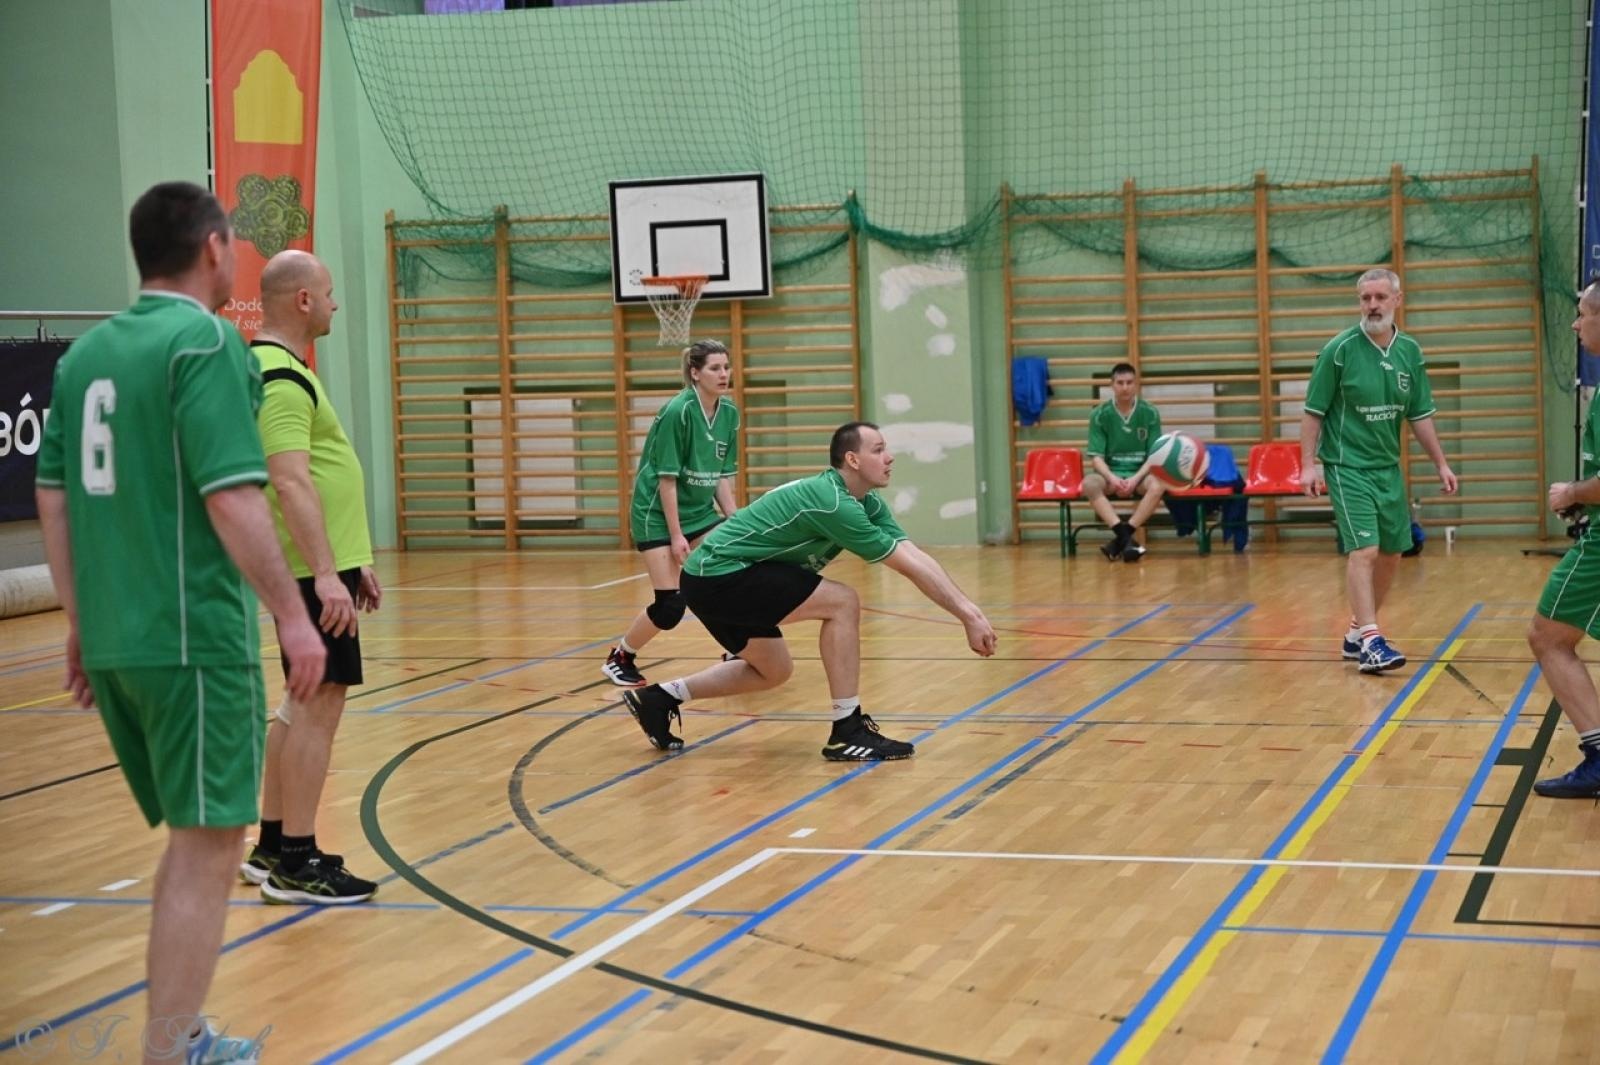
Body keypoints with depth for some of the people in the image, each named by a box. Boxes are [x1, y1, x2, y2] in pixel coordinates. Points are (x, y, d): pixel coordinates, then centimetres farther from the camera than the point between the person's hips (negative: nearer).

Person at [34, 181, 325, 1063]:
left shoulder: (86, 351, 11)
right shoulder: (204, 341, -11)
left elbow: (54, 497, 14)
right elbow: (231, 497, -20)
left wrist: (80, 621, 20)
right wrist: (292, 615, -14)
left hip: (111, 637, 8)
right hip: (194, 637, -8)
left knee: (189, 837, 19)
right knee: (208, 848, -1)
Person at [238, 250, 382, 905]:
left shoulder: (277, 370, 17)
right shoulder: (283, 380, -16)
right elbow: (291, 484, -26)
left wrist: (352, 563, 24)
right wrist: (325, 573, -30)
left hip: (323, 564, 11)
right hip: (314, 570, -11)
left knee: (305, 702, 15)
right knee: (318, 703, -7)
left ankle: (272, 847, 22)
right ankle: (295, 863, -2)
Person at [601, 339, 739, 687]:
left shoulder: (729, 413, 0)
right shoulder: (677, 412, -21)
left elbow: (722, 476, 7)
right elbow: (667, 478, -20)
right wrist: (676, 536, -19)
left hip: (699, 511, 7)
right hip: (658, 514, -7)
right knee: (671, 605, -8)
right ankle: (619, 658, 15)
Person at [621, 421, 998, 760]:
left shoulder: (867, 505, 6)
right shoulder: (831, 501, -23)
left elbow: (916, 557, -2)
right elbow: (909, 566, -22)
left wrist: (969, 609, -12)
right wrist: (967, 616, -20)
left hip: (714, 577, 10)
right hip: (719, 575, -10)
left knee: (773, 670, 22)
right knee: (842, 602, -15)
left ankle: (660, 697, 25)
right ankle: (847, 732, -10)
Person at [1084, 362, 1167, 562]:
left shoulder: (1150, 413, 0)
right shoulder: (1099, 415, -1)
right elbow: (1096, 457, -4)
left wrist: (1135, 479, -19)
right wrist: (1112, 478, -24)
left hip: (1140, 474, 0)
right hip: (1111, 474, 0)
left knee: (1159, 484, -34)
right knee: (1089, 483, -34)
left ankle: (1122, 535, -33)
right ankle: (1126, 536, -44)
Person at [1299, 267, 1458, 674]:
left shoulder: (1410, 352, 5)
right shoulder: (1340, 350, -10)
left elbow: (1420, 415, 13)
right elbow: (1313, 412, -7)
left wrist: (1441, 463, 11)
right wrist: (1308, 464, -13)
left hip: (1389, 468, 6)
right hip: (1347, 467, -6)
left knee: (1391, 553, 9)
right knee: (1363, 551, -15)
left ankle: (1357, 632, 23)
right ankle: (1371, 642, -18)